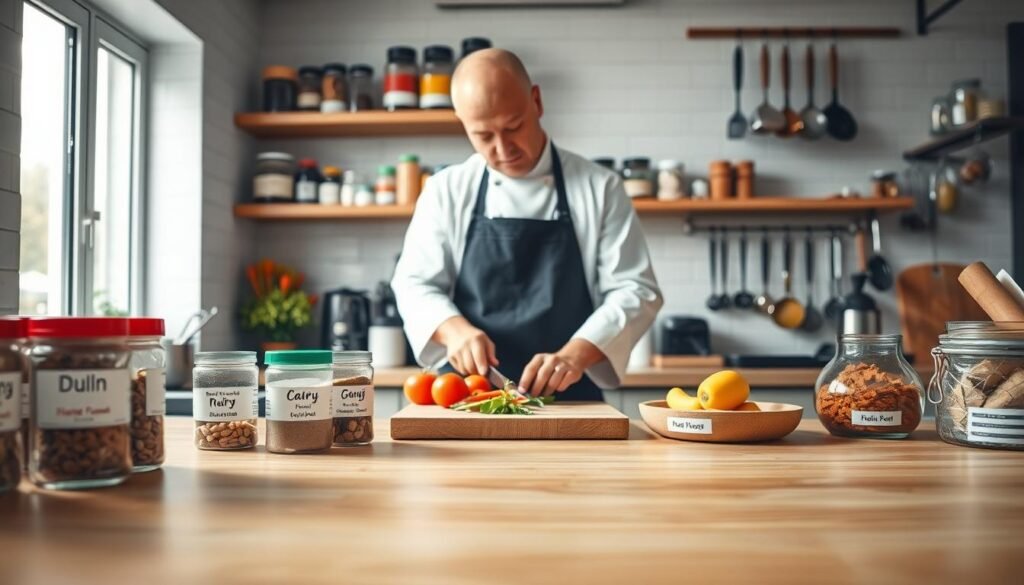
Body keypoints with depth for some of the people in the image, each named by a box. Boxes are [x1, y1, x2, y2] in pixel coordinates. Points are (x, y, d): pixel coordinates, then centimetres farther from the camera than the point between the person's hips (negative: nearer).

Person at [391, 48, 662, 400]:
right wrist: (455, 329, -15)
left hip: (572, 401, 0)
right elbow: (414, 284, 8)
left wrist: (574, 356, -18)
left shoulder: (599, 188, 3)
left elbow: (634, 291, 0)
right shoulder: (446, 190, 8)